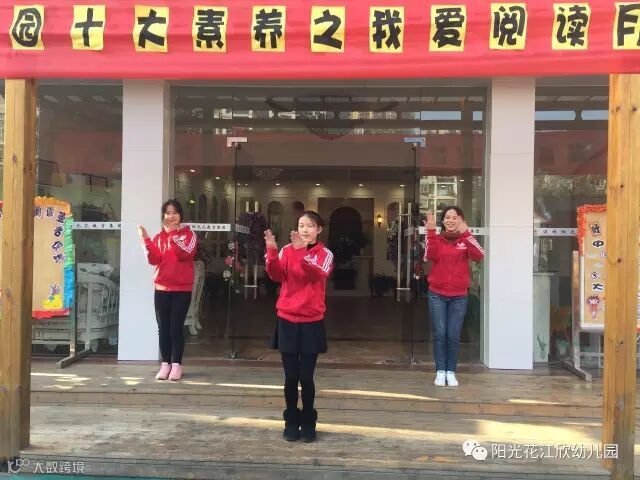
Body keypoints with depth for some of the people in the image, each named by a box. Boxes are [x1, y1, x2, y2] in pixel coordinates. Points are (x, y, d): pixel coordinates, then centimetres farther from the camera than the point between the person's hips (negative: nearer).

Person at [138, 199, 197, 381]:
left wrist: (173, 237, -28)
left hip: (182, 289, -3)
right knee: (163, 327, 3)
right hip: (162, 289, 3)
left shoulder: (189, 234, 2)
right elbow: (154, 260, -2)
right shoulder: (159, 237, 11)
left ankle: (176, 365, 3)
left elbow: (186, 253, -17)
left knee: (176, 327, -4)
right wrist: (146, 240, -14)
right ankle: (165, 364, 10)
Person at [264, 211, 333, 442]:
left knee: (306, 376, 1)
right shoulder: (287, 250, 3)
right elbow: (276, 275, -12)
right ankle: (291, 421, 21)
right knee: (290, 376, 5)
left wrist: (302, 252, -37)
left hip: (312, 322, -1)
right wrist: (272, 252, -28)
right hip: (287, 320, 1)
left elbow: (318, 275, -23)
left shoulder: (325, 254, -2)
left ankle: (308, 423, 19)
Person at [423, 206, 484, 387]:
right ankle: (440, 371, 10)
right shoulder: (436, 239, 2)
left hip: (459, 296, 0)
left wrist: (465, 233, -25)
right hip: (437, 294, 0)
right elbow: (431, 256, -18)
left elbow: (478, 256, -18)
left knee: (453, 335, 2)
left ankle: (451, 372, 13)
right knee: (440, 334, 0)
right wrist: (431, 231, -25)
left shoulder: (466, 240, 2)